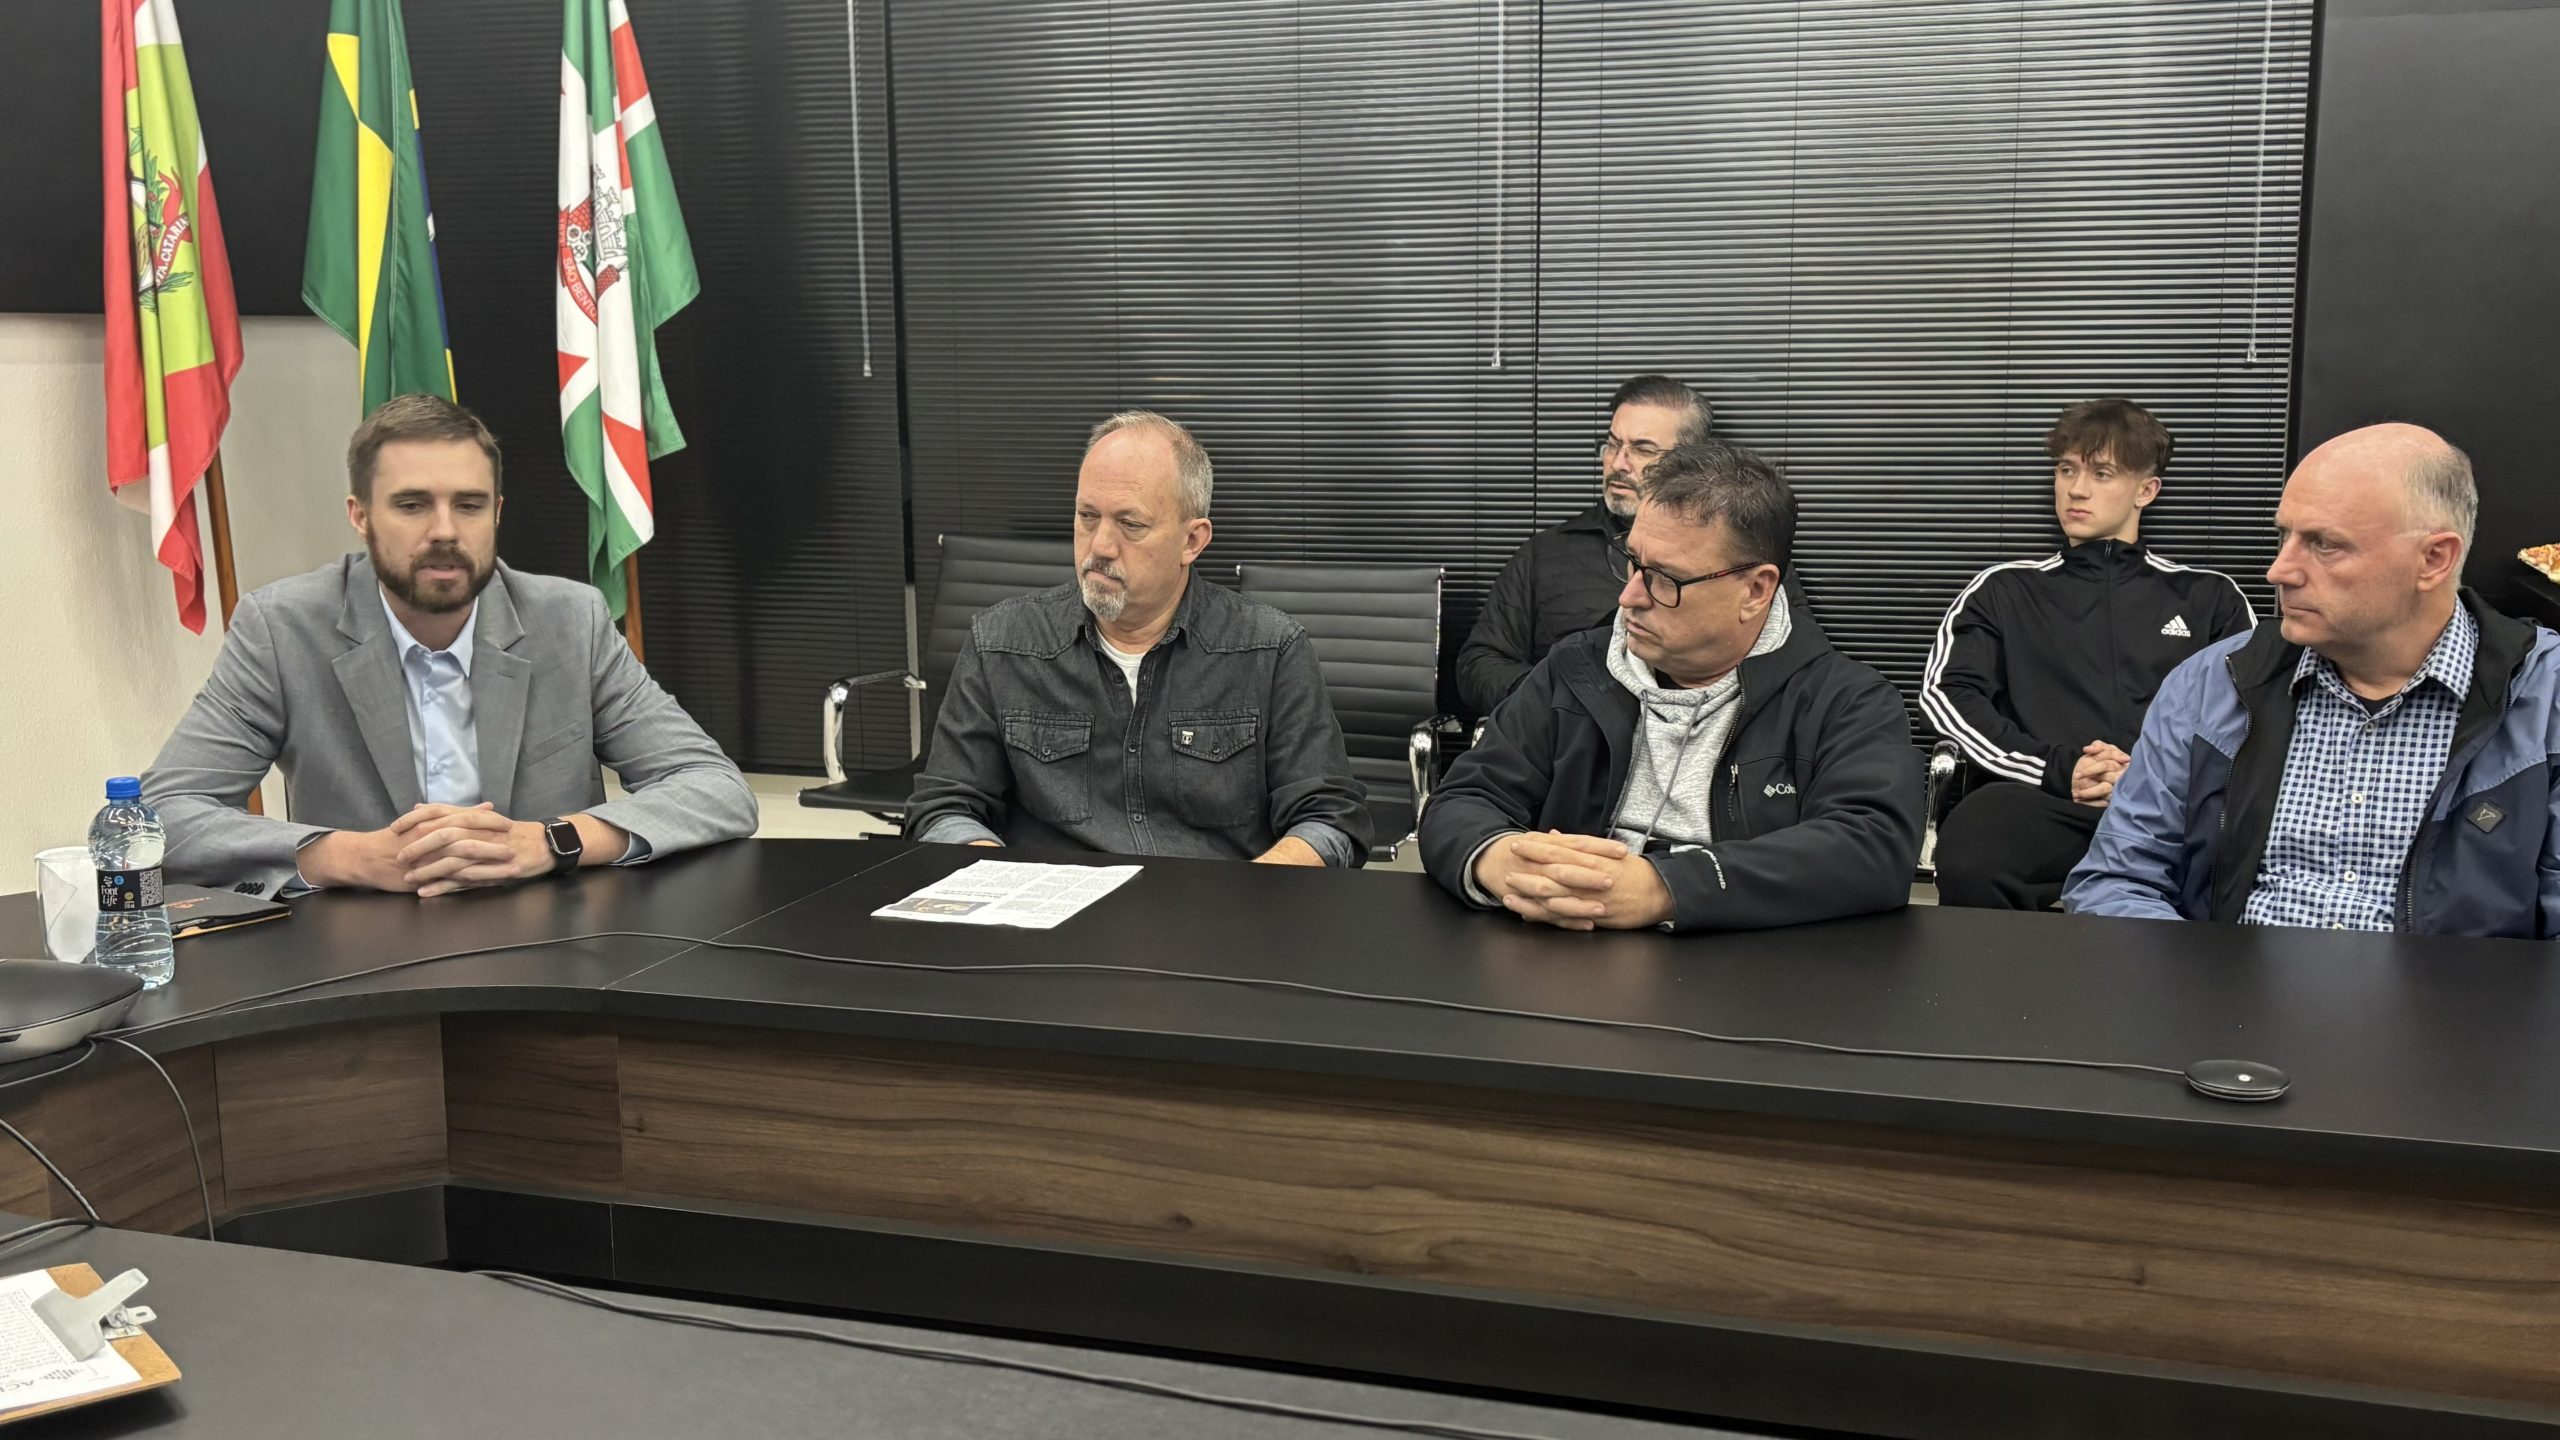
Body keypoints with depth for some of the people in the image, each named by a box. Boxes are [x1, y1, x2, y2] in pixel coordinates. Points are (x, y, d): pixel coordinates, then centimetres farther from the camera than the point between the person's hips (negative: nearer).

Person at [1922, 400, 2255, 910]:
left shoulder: (2209, 596, 24)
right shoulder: (2005, 589, 23)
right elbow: (1946, 692, 8)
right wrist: (2061, 769, -6)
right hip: (2041, 800, 0)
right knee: (1969, 866, -37)